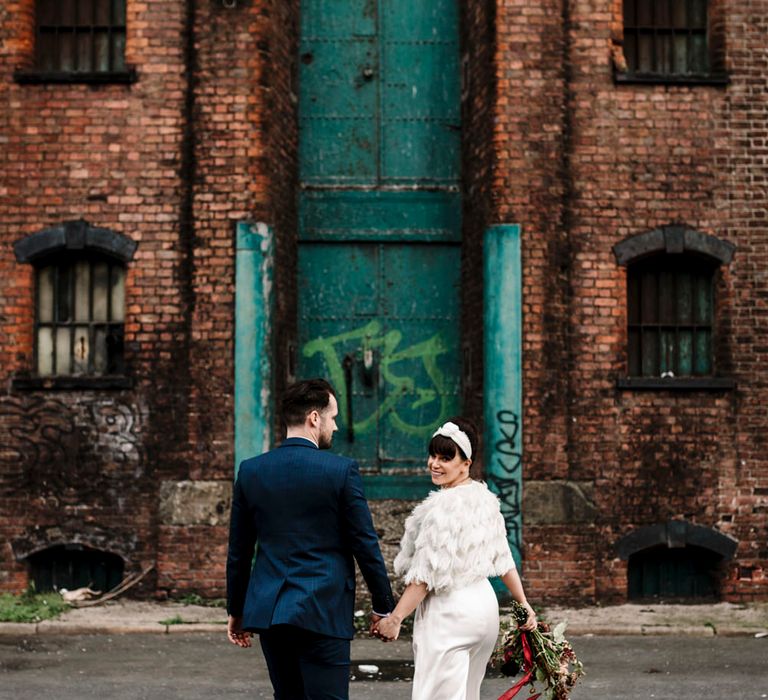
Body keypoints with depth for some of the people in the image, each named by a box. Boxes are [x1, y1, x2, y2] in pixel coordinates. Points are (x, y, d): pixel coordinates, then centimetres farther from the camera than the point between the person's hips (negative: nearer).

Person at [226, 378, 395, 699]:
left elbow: (238, 551, 10)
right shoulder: (342, 470, -8)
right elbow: (366, 544, -5)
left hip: (268, 610, 5)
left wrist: (236, 610, 20)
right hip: (322, 612, -5)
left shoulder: (250, 470, 4)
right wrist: (383, 606, 6)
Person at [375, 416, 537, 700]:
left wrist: (395, 618, -15)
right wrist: (524, 604, 17)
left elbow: (427, 573, -20)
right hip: (484, 603, 9)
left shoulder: (444, 506, -19)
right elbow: (503, 559, 12)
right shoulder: (485, 498, 7)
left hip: (449, 612, -9)